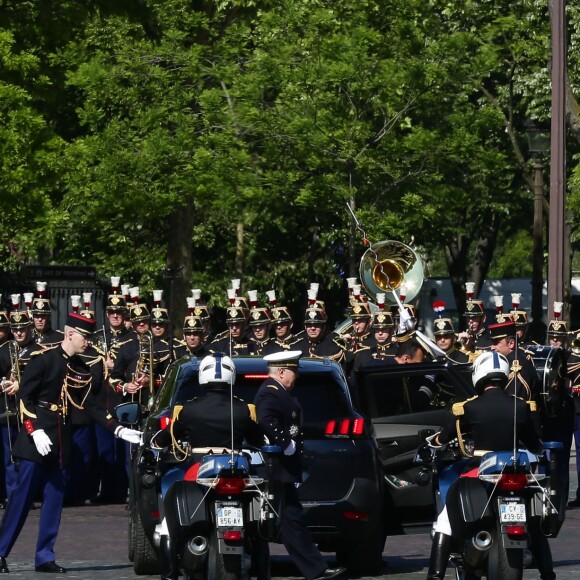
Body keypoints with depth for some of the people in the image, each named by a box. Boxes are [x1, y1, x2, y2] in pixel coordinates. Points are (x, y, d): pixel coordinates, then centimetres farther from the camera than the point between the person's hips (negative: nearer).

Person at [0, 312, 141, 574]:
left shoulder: (81, 370, 10)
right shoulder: (42, 359, -9)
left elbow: (90, 404, 11)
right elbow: (24, 396, -12)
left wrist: (118, 429, 1)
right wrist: (35, 431, -21)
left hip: (60, 442, 6)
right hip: (37, 440, -6)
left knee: (54, 499, 5)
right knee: (22, 498, -6)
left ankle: (45, 557, 10)